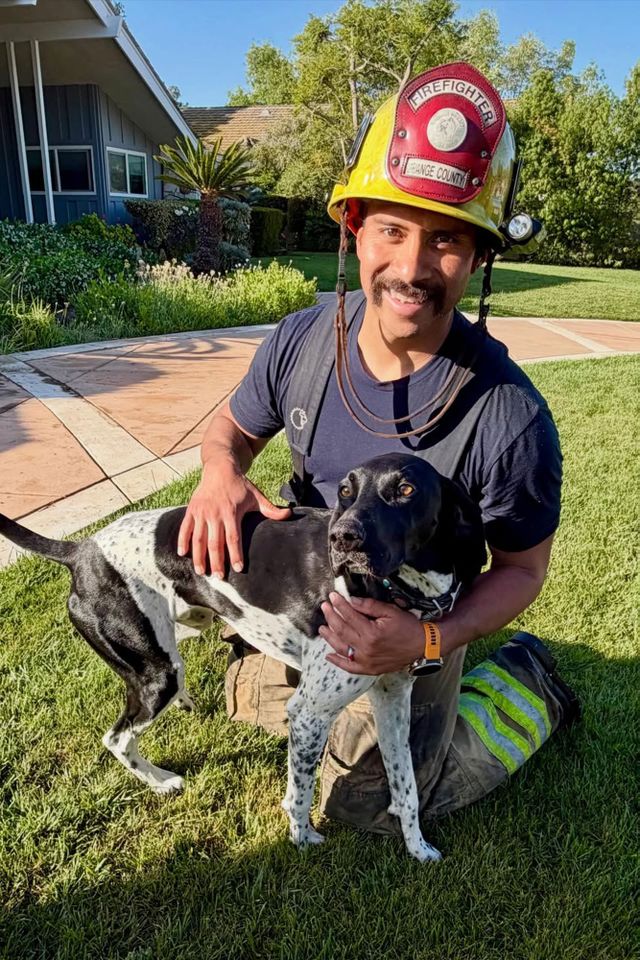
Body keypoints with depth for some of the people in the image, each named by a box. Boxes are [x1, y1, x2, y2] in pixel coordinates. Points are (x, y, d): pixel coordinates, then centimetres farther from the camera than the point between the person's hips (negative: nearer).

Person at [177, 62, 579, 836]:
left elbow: (521, 568, -17)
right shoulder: (301, 340, -20)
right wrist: (220, 472, -25)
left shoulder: (508, 417, -33)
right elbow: (235, 427, -1)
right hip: (307, 600, 5)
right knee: (252, 700, 27)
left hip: (415, 628, -4)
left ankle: (524, 683, 26)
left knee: (369, 805, 13)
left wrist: (425, 641, -34)